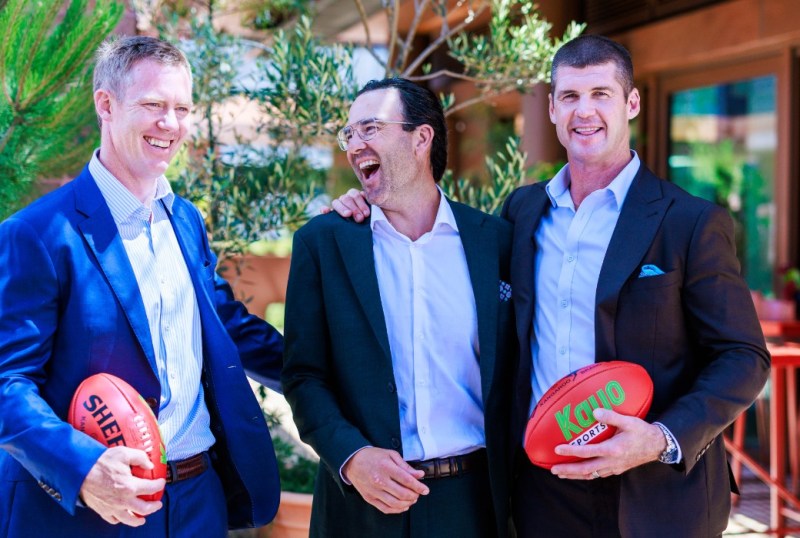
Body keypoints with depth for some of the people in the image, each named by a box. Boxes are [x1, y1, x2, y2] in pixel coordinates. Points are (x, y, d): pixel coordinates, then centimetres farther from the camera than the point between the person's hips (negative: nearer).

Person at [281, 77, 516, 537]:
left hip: (473, 501, 1)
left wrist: (509, 489, -1)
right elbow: (304, 375, -1)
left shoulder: (496, 239, 1)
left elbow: (513, 370, 6)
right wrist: (350, 456, -15)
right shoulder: (322, 241, 1)